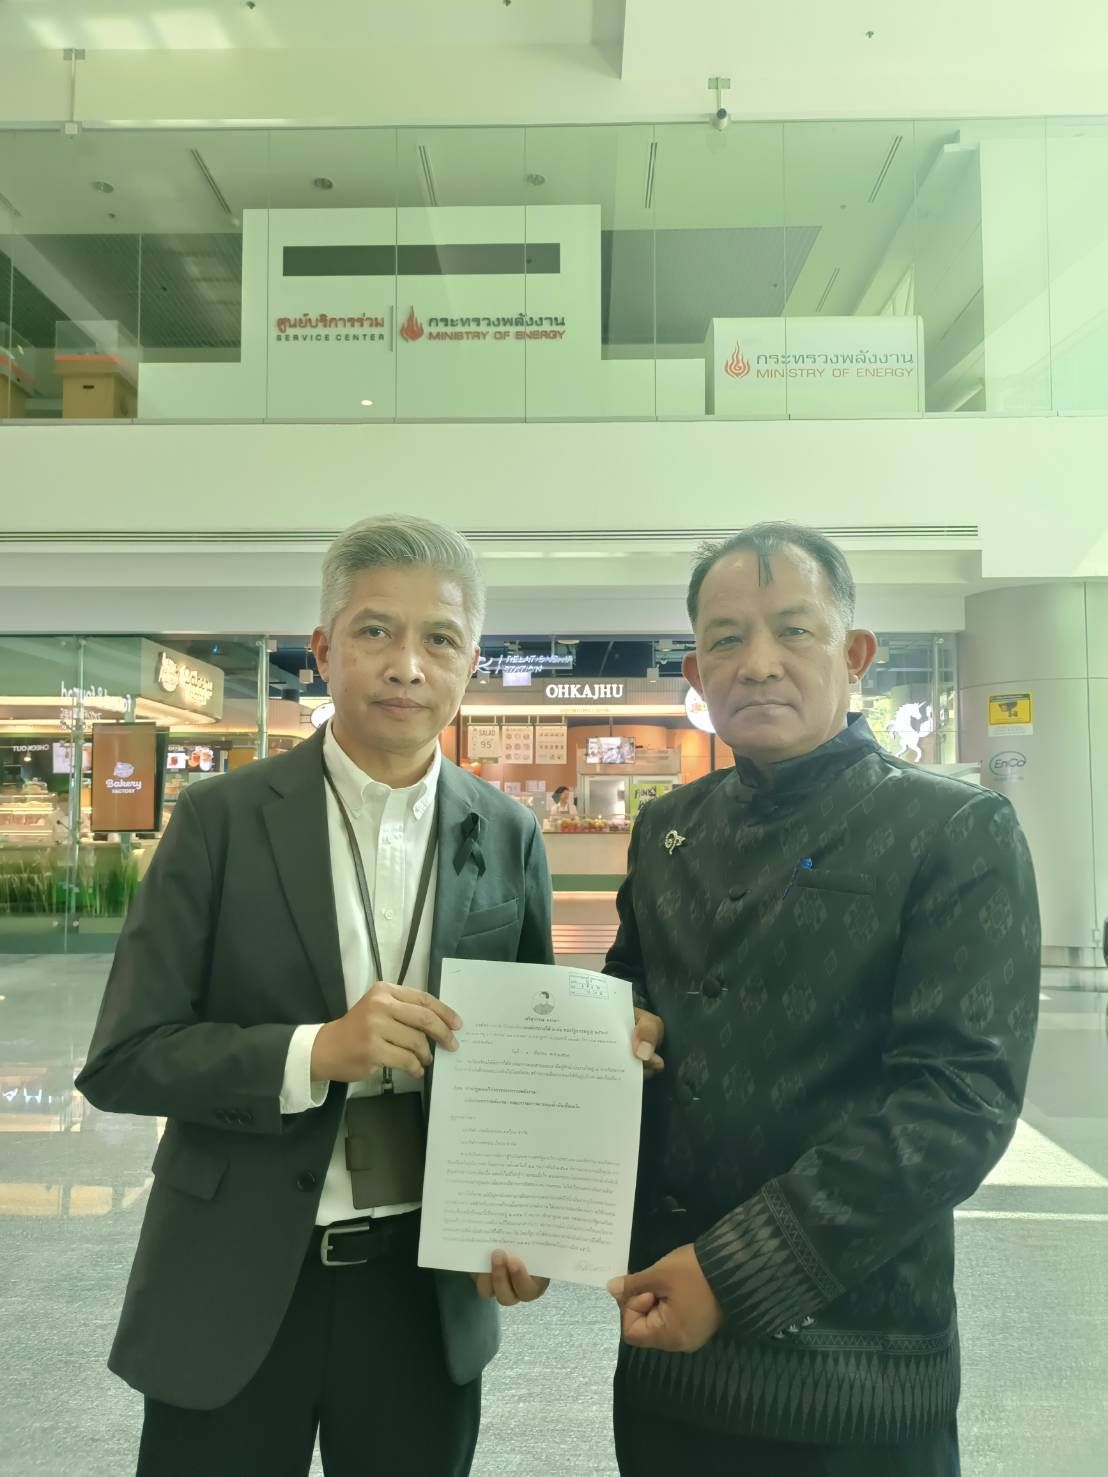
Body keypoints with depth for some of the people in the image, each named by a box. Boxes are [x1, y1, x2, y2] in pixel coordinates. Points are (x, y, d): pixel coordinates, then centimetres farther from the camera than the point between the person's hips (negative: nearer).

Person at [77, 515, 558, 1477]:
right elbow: (123, 1059, -9)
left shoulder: (509, 839, -2)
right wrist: (314, 1050, -23)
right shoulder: (222, 820, -9)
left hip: (430, 1290, 2)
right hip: (231, 1292, -1)